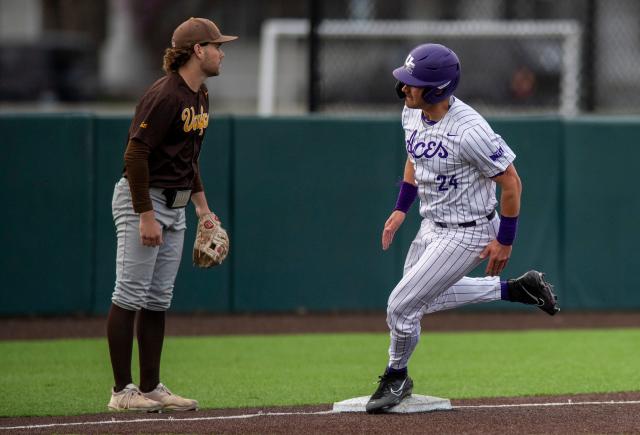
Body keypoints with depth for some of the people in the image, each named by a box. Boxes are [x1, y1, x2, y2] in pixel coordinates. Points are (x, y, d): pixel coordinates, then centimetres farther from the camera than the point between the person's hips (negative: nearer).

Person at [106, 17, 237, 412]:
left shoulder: (201, 96, 11)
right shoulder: (165, 96, -19)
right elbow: (135, 155, -22)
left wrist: (202, 205, 20)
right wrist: (146, 216, -23)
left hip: (175, 206, 9)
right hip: (142, 200, -9)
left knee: (158, 300, 10)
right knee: (130, 295, -7)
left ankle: (151, 387, 13)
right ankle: (122, 391, -5)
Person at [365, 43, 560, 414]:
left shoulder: (469, 131, -31)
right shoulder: (412, 113, -6)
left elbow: (511, 182, -22)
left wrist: (505, 240, -17)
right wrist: (401, 209, 9)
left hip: (467, 234, -9)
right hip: (432, 226, 9)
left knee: (402, 305, -8)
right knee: (426, 297, 25)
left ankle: (396, 378, 19)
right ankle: (516, 289, 31)